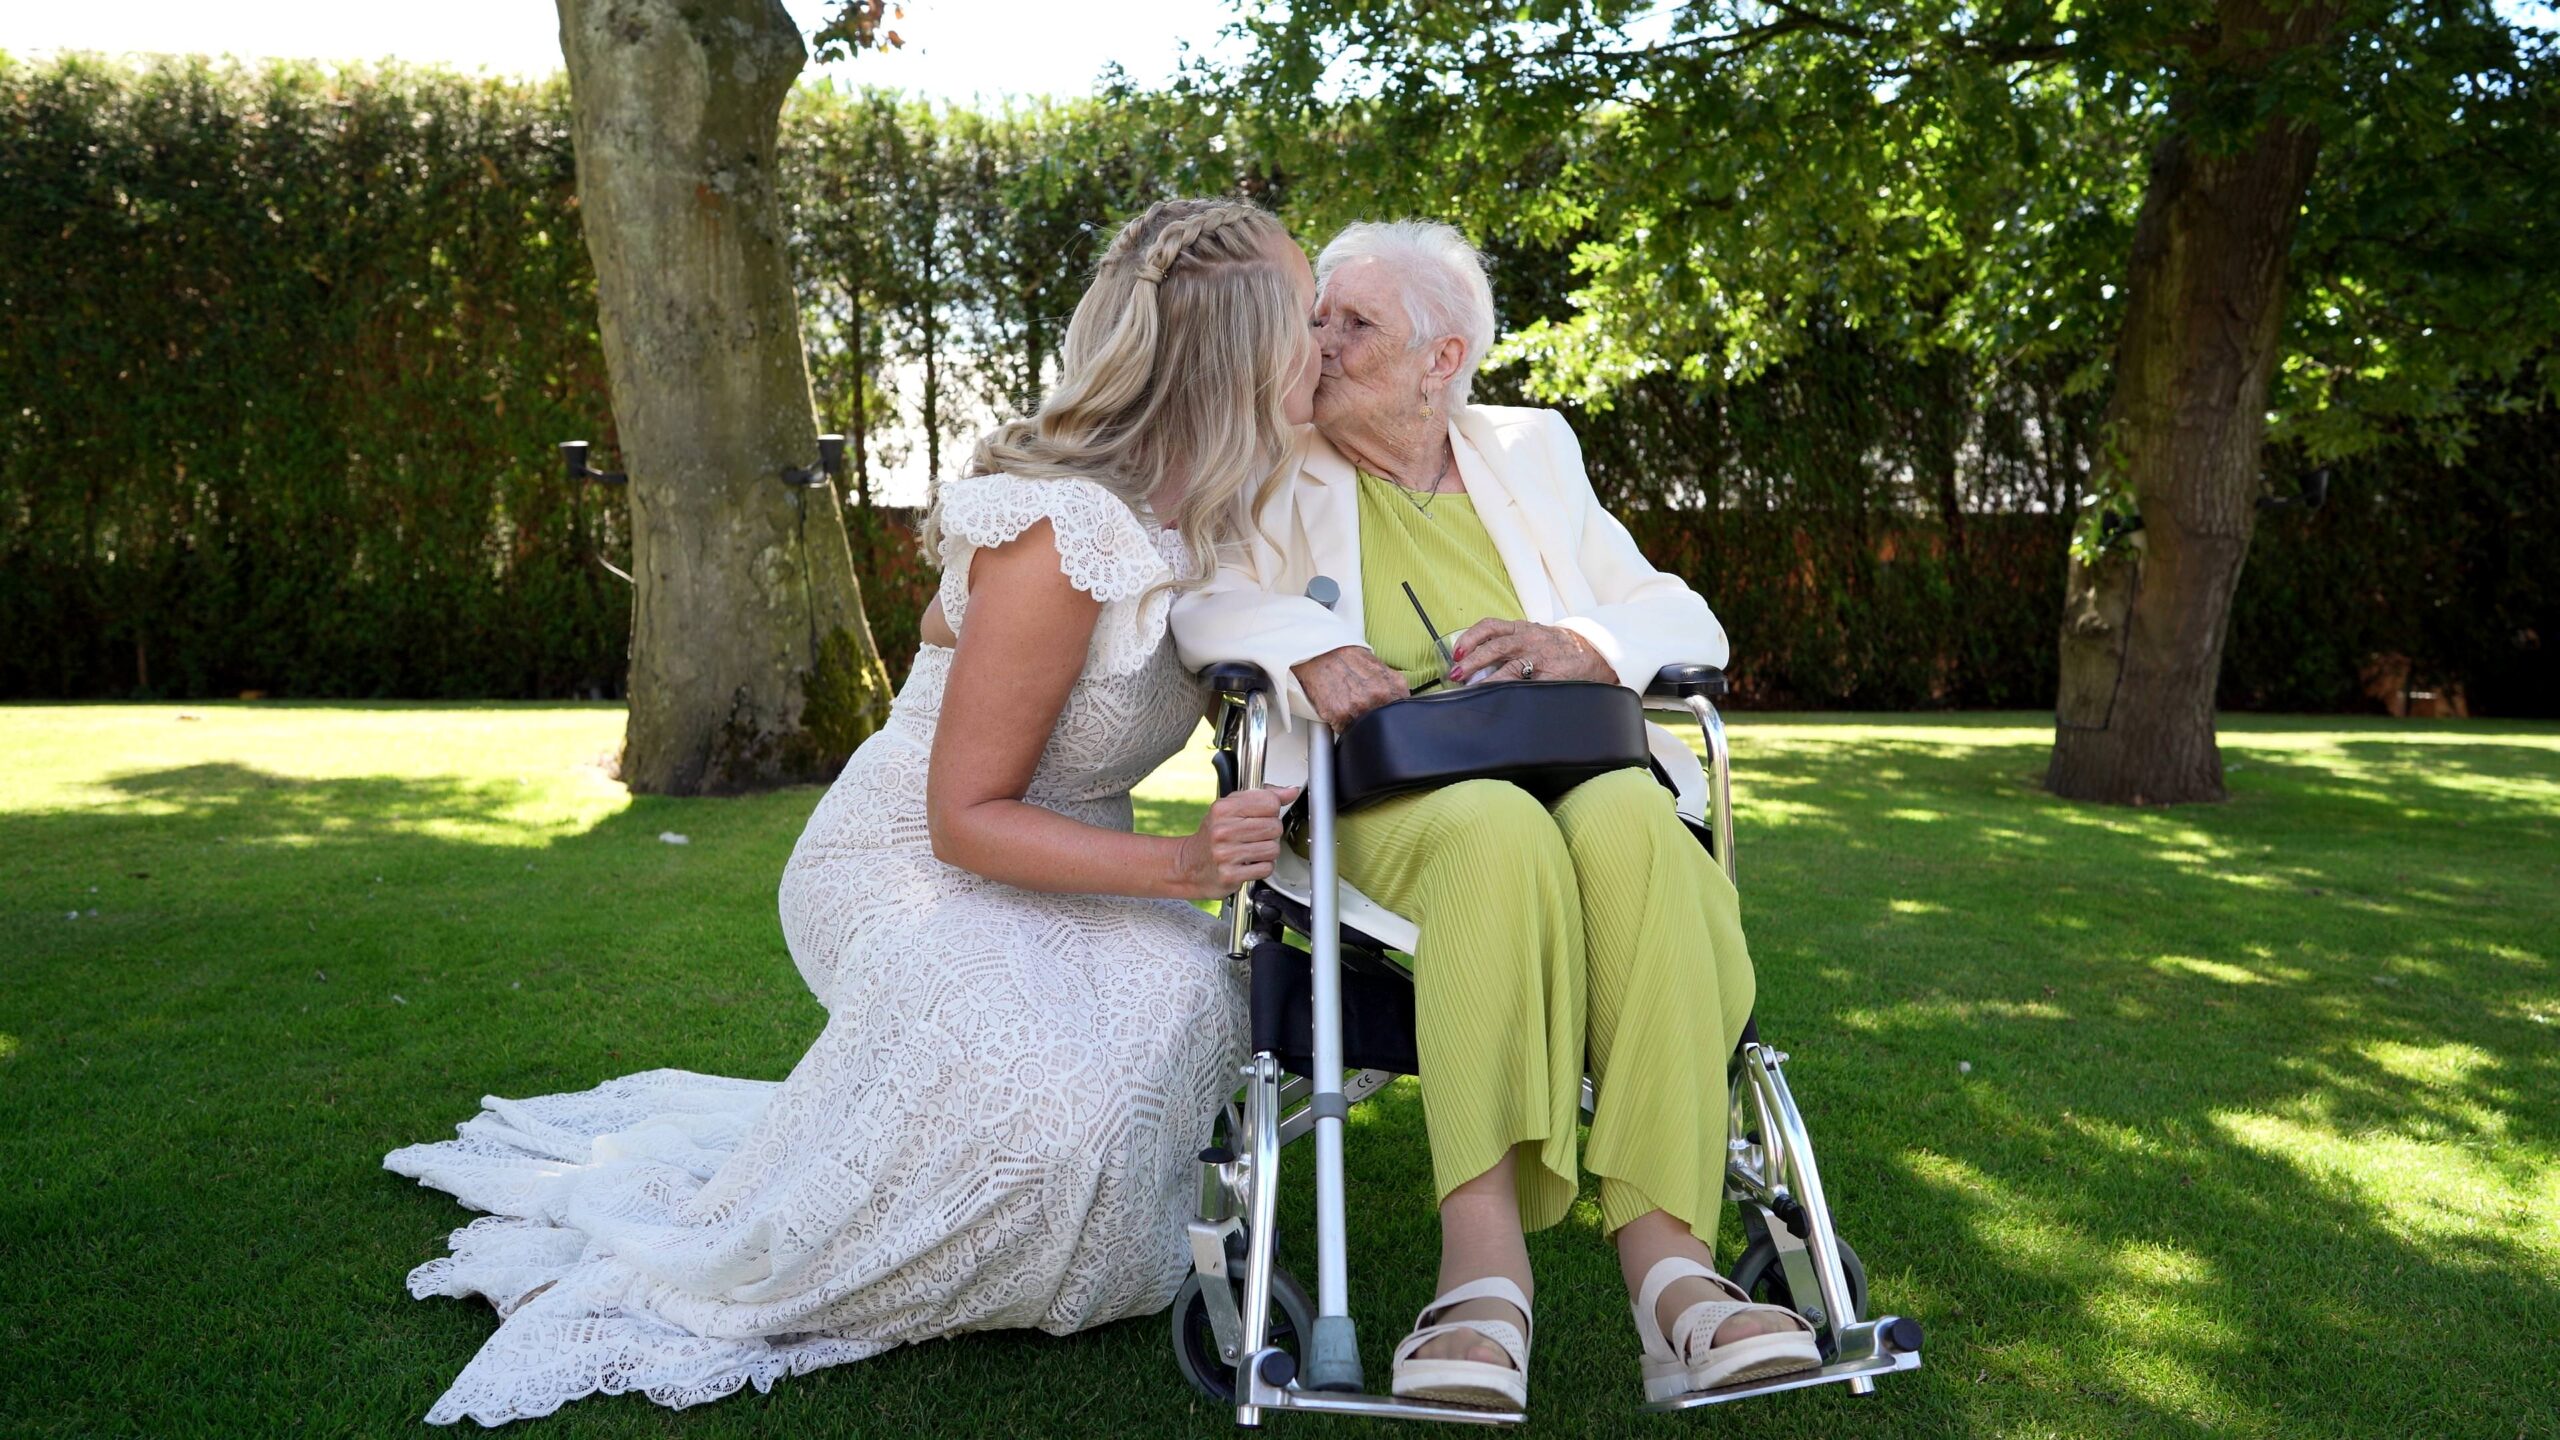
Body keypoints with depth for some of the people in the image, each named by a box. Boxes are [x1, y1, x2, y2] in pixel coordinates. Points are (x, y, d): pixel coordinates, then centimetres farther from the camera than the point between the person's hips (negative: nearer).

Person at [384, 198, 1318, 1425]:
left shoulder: (1178, 512, -3)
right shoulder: (1061, 540, -28)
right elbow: (966, 819, -22)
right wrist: (1178, 867, -32)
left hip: (1028, 867, 7)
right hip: (911, 875, -7)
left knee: (1179, 992, -25)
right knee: (1030, 1088, -34)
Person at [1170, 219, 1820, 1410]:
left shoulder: (1531, 452, 18)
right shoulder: (1284, 472, 15)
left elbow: (1688, 620, 13)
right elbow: (1196, 599, 0)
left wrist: (1583, 642, -9)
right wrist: (1304, 644, -20)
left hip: (1577, 782, 2)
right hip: (1385, 810, -2)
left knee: (1633, 819, -34)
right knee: (1499, 828, -37)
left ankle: (1669, 1261, -40)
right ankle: (1484, 1263, -44)